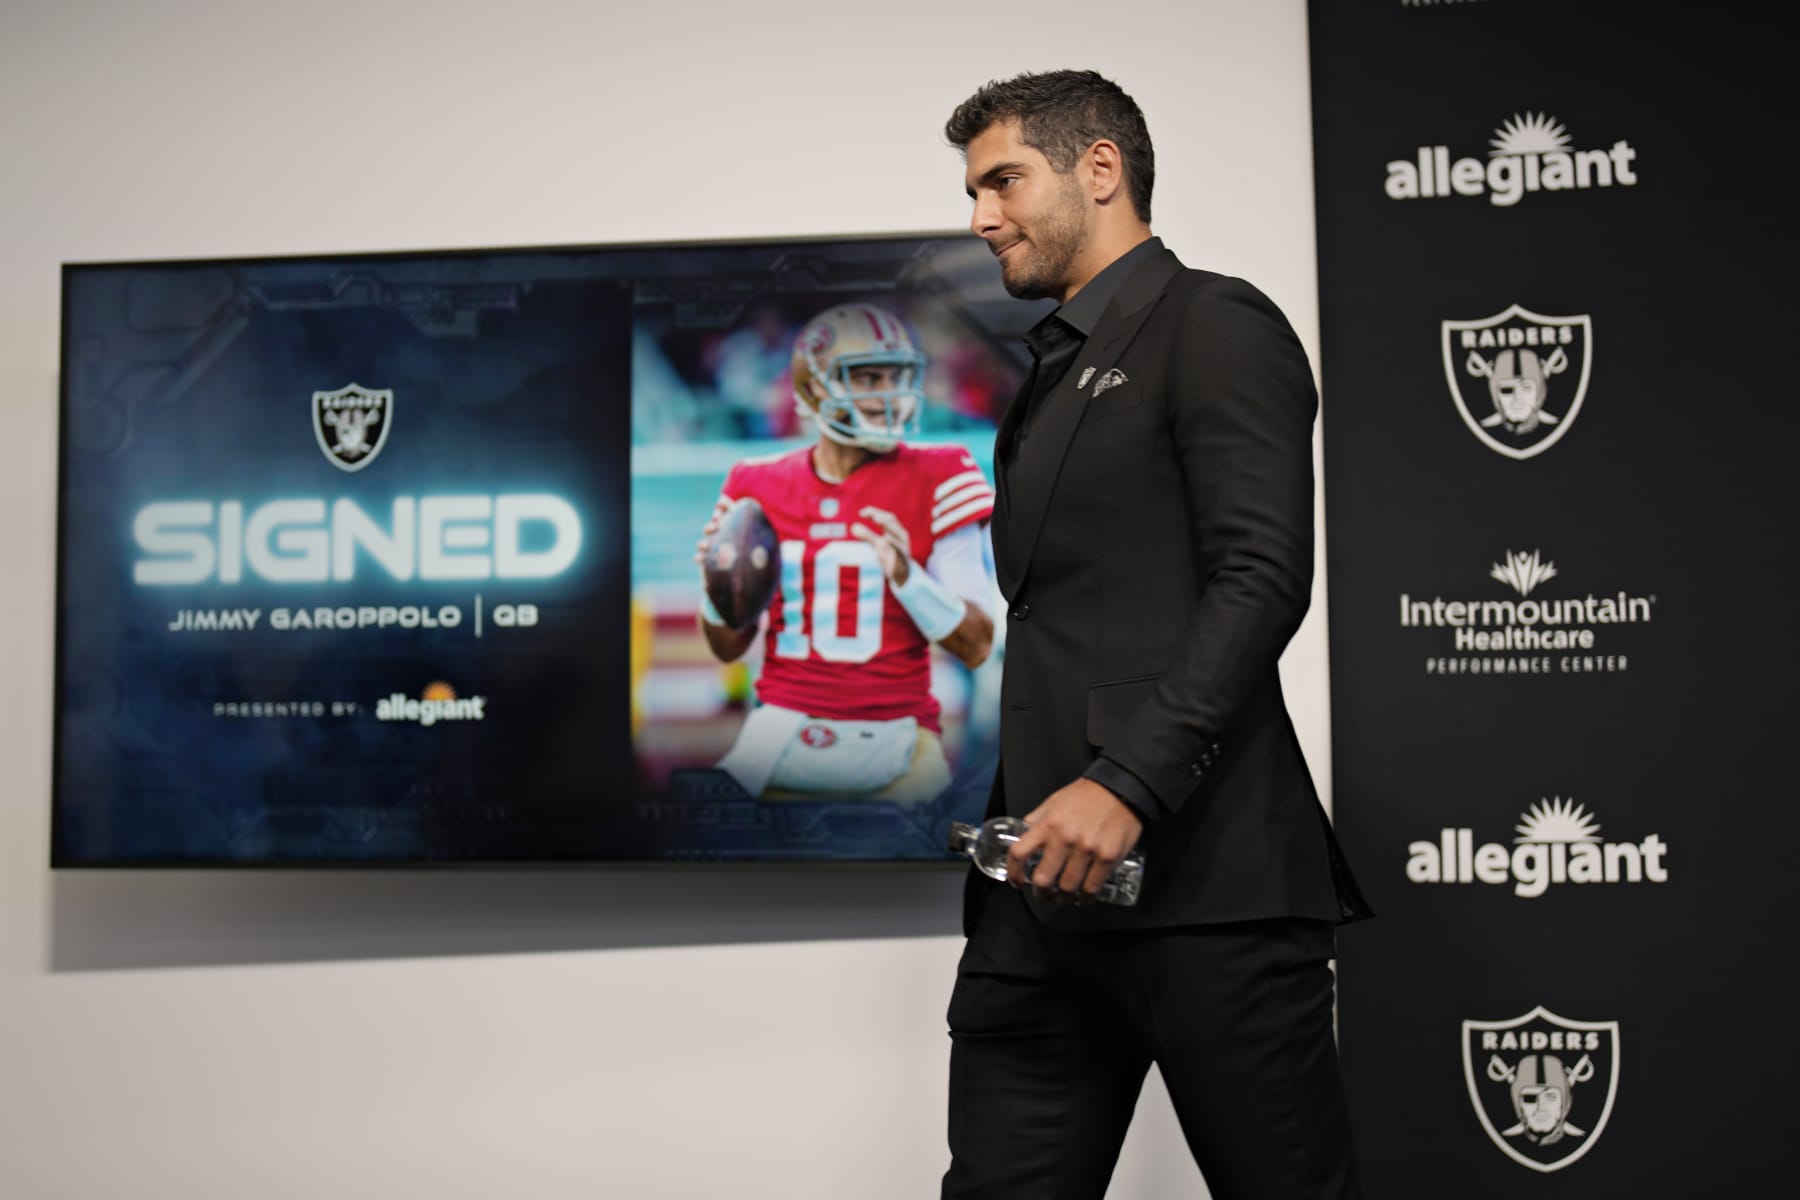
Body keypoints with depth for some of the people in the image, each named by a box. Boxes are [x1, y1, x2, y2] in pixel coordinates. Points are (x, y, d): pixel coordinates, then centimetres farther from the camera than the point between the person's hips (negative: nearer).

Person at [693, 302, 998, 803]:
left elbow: (977, 646, -7)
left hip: (893, 733, -2)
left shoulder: (936, 481, -3)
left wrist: (905, 575, -22)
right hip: (783, 727, 2)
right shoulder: (761, 486, 6)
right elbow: (729, 649, 13)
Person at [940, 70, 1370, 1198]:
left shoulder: (1214, 325, 0)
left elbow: (1263, 576, -14)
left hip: (1204, 882, -8)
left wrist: (1126, 782, -22)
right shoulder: (1054, 374, 25)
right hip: (1047, 888, 8)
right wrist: (1021, 834, 14)